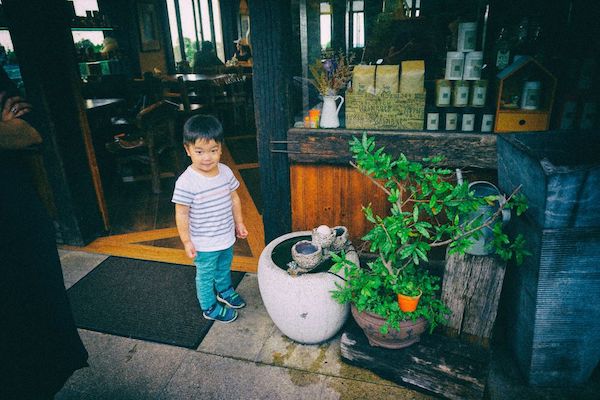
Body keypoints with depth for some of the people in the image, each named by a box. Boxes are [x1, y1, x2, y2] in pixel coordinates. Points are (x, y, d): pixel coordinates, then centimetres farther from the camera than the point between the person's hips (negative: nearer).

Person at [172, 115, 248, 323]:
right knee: (206, 276, 16)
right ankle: (209, 307, 40)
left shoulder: (225, 172, -9)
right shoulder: (186, 182, -26)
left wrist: (239, 223, 10)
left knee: (224, 268, 30)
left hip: (227, 236, 6)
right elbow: (181, 213, -18)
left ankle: (225, 291, 57)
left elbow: (234, 198, 5)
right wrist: (187, 241, -15)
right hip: (204, 244, -6)